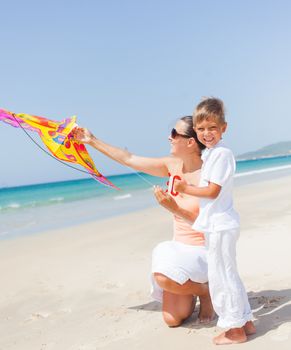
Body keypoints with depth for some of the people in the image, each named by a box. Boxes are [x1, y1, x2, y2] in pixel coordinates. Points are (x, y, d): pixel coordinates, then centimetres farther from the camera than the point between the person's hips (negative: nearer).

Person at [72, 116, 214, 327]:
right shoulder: (172, 165, -2)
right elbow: (129, 160, 4)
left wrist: (174, 208, -31)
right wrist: (92, 141, 8)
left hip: (204, 250, -5)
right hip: (180, 246, 5)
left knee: (164, 277, -33)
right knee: (172, 319, -4)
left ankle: (206, 290, -2)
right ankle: (192, 285, 26)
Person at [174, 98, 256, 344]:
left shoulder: (221, 153, -17)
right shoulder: (209, 153, 13)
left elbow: (212, 191, -20)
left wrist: (187, 189, -10)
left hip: (220, 225, -10)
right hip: (217, 224, 10)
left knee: (221, 276, -2)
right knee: (227, 275, 17)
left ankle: (235, 330, 11)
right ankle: (245, 321, 28)